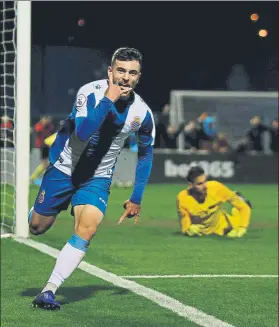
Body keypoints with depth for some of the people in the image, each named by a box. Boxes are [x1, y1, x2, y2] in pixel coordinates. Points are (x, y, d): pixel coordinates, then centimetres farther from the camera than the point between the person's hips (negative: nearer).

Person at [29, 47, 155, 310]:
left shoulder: (142, 113, -11)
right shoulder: (90, 92, -21)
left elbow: (146, 154, 5)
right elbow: (83, 132, -35)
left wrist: (136, 198, 5)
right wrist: (108, 100, -36)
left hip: (98, 178, 1)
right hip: (64, 168, -1)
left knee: (87, 230, -22)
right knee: (37, 228, 10)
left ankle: (49, 291, -18)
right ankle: (37, 210, 49)